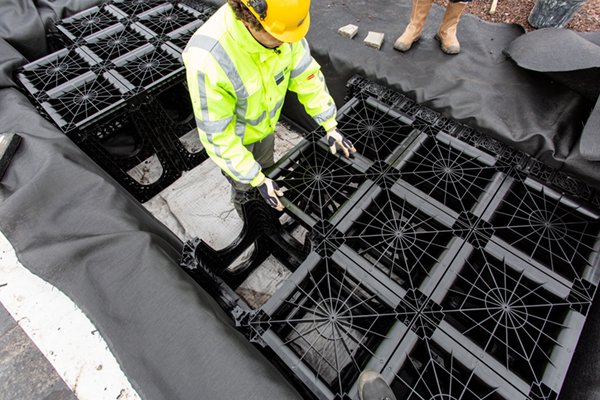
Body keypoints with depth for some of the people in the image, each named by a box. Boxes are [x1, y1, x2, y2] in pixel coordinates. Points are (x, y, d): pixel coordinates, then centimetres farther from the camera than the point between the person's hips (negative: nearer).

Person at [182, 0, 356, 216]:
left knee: (266, 171, 29)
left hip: (265, 122, 6)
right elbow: (217, 135, -34)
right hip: (231, 133, -5)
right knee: (244, 185, 18)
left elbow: (306, 74, -12)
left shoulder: (277, 20, -26)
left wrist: (330, 126, -11)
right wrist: (257, 181, -30)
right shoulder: (206, 60, -44)